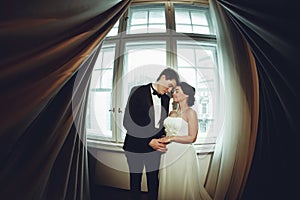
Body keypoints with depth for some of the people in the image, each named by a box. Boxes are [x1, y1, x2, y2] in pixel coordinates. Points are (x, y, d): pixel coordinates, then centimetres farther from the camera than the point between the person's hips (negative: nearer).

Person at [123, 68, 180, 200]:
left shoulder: (165, 98, 6)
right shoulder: (138, 91, -11)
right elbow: (127, 122, -15)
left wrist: (162, 139, -4)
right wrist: (149, 141, -18)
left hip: (154, 146, 4)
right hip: (135, 146, -4)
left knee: (153, 181, 15)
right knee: (135, 182, 13)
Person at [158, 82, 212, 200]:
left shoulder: (190, 112, -8)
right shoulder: (172, 113, 9)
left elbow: (192, 138, -12)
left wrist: (171, 138, -15)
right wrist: (162, 139, 2)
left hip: (183, 154, -6)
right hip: (168, 154, 6)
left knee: (183, 188, 10)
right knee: (168, 187, 17)